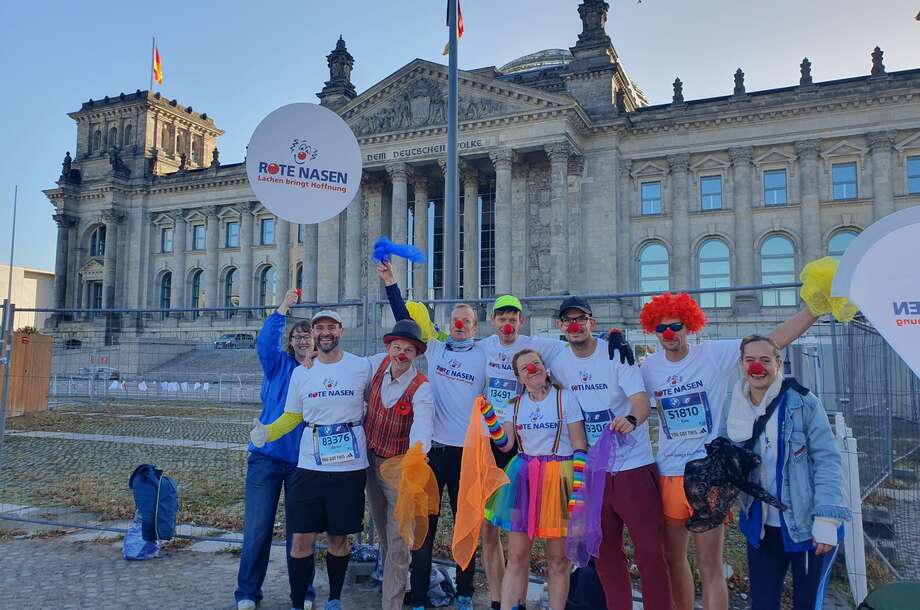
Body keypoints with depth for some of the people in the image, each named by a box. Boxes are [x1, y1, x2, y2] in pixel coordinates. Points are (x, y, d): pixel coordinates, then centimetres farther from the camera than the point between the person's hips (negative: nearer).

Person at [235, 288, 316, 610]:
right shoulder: (279, 364, 4)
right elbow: (264, 341, -16)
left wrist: (312, 366, -20)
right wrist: (283, 308, -22)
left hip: (304, 459, 0)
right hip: (267, 455, 0)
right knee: (257, 528, 3)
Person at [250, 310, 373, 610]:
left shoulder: (362, 366, -2)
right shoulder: (300, 372, 5)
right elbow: (291, 416, 10)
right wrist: (267, 432, -8)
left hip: (350, 469, -1)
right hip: (309, 468, 1)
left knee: (339, 539, 11)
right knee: (301, 539, 3)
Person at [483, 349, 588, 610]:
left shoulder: (565, 397, -3)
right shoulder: (515, 404, 10)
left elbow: (579, 446, -5)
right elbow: (505, 444, 3)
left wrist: (578, 488, -13)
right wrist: (488, 415, -9)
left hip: (558, 478, -3)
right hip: (522, 480, 3)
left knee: (558, 559, 5)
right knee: (516, 556, 3)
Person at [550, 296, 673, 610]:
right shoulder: (560, 364, 3)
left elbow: (642, 401, -23)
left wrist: (631, 419, -45)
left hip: (633, 465, -4)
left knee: (650, 552, -3)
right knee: (605, 553, 13)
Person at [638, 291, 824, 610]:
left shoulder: (715, 354, -8)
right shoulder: (649, 366, 3)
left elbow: (775, 339, -12)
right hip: (668, 473, 4)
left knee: (709, 565, 0)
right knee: (672, 558, 17)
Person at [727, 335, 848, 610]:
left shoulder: (803, 403, -11)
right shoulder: (738, 409, 2)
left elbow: (827, 461, -12)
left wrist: (827, 519, -17)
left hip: (807, 525, -3)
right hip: (761, 527, 4)